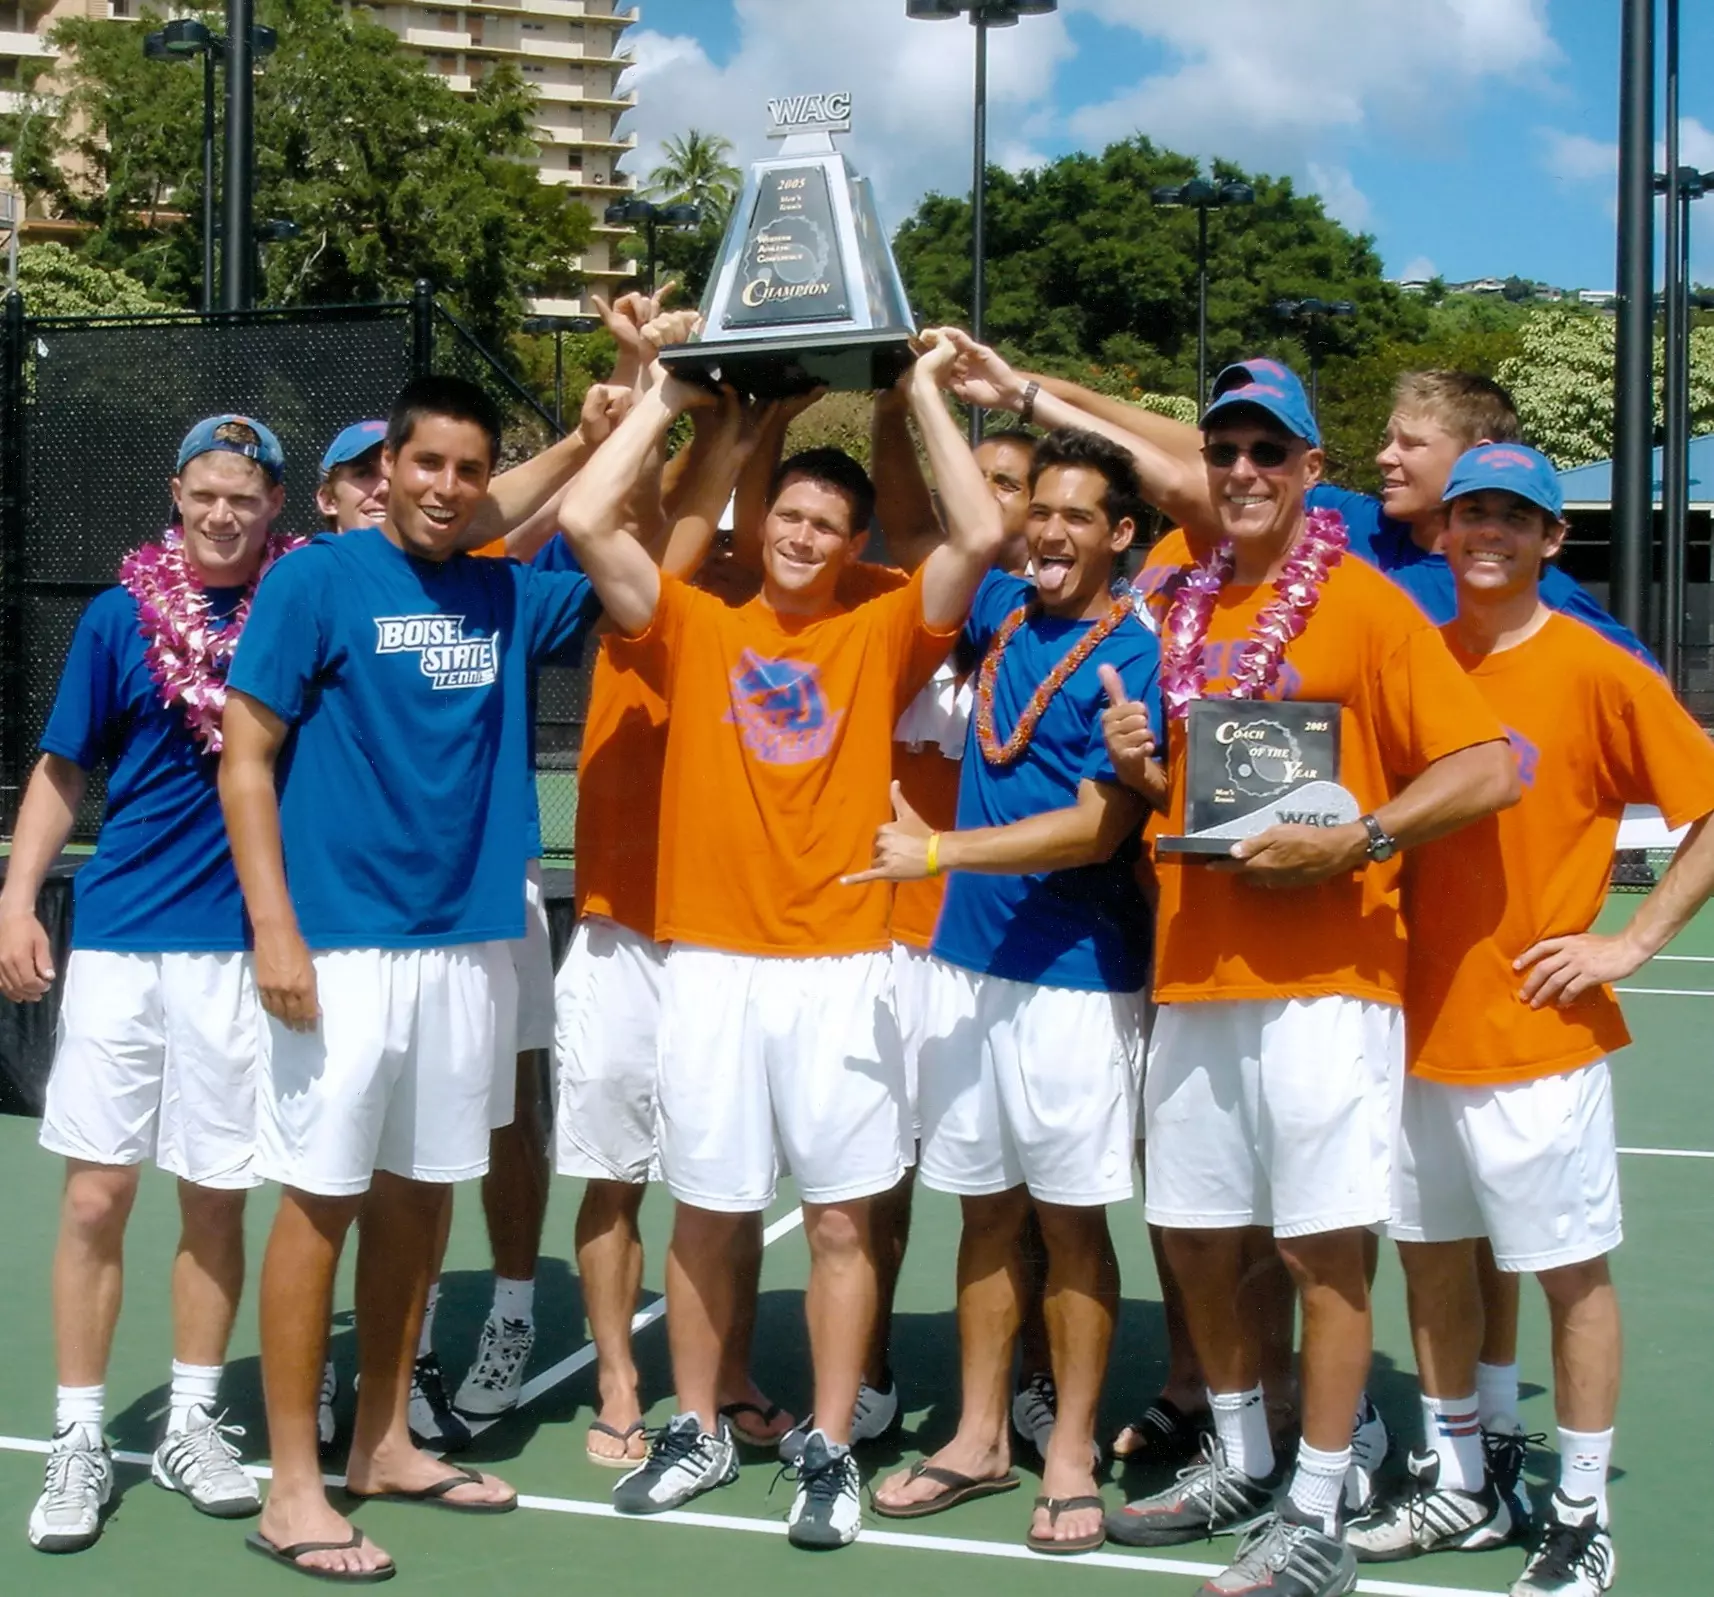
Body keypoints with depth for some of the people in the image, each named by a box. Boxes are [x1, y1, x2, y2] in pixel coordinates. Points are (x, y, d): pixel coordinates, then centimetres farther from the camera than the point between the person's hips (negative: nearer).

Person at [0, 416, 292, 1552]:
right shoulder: (122, 615, 4)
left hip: (246, 942, 0)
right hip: (121, 936, 0)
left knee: (216, 1198, 7)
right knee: (96, 1196, 0)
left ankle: (193, 1426, 22)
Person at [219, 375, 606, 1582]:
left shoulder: (509, 599, 8)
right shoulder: (316, 581, -5)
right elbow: (246, 760, -6)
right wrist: (274, 928, -14)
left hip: (472, 944, 5)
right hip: (342, 945, -5)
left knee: (418, 1193, 13)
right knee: (321, 1201, -2)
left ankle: (384, 1443, 27)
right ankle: (293, 1488, 7)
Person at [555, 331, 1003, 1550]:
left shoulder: (884, 634, 5)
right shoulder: (694, 627, 6)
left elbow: (981, 539, -8)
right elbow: (585, 521, -5)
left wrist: (927, 395, -2)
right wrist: (666, 398, 2)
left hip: (842, 968, 0)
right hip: (710, 963, 1)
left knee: (843, 1217, 4)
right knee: (704, 1212, 10)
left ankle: (831, 1452, 15)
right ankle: (700, 1433, 25)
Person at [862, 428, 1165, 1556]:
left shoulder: (1131, 658, -10)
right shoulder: (999, 610, 8)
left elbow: (1098, 828, -17)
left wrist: (940, 852, -20)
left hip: (1075, 976, -6)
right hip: (969, 958, 6)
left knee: (1071, 1217, 3)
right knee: (986, 1208, 13)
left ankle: (1071, 1457, 15)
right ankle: (981, 1439, 24)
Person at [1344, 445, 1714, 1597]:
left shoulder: (1596, 671, -8)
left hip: (1538, 1031, -5)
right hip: (1421, 1024, 5)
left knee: (1571, 1271, 4)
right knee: (1431, 1254, 14)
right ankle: (1458, 1487, 30)